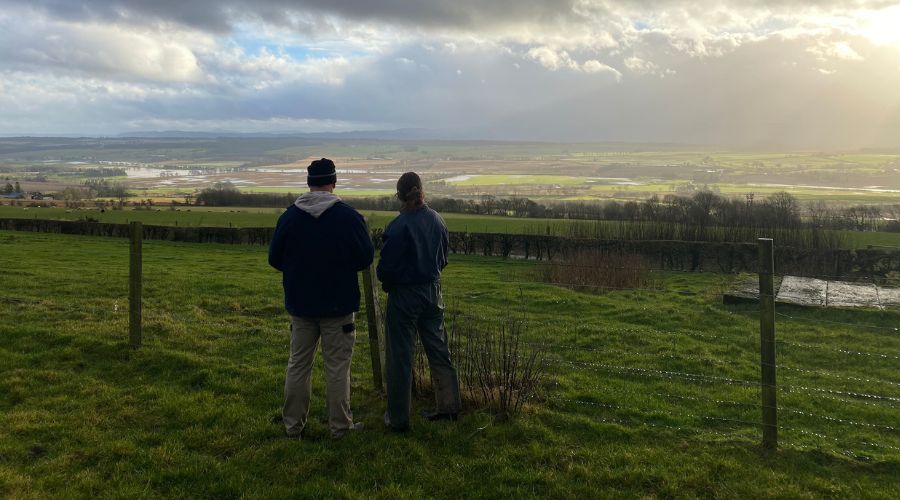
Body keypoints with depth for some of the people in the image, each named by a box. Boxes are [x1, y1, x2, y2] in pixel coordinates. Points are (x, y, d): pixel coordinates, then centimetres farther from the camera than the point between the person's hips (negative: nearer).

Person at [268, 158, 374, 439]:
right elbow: (366, 258, -5)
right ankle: (340, 425, 14)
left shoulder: (289, 216, -4)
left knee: (298, 365, 14)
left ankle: (293, 424, 22)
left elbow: (275, 260, 3)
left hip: (300, 304, 3)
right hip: (338, 306, -2)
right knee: (337, 367, 7)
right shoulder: (348, 216, -12)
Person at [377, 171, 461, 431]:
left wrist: (386, 282, 4)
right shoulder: (437, 221, 0)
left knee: (400, 356, 5)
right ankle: (449, 407, 27)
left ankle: (398, 418, 14)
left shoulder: (399, 226, -20)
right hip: (432, 292, 6)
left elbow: (387, 266, -17)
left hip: (404, 295, -6)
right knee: (439, 350, 17)